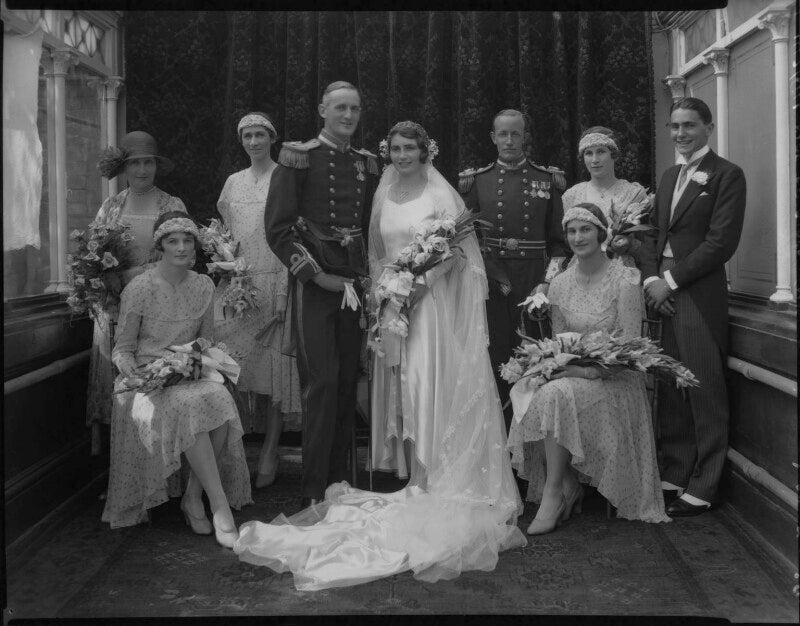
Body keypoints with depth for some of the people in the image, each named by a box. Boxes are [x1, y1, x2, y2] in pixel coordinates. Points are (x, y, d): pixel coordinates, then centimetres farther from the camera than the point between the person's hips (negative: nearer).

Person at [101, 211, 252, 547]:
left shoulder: (204, 286, 8)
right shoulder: (140, 288, -6)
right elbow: (122, 349, -1)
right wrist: (137, 375, -20)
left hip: (192, 373, 4)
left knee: (220, 400, -31)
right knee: (189, 406, -36)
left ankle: (193, 498, -16)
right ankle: (220, 507, -32)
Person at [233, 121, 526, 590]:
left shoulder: (441, 193, 0)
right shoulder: (383, 195, 14)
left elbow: (457, 249, -5)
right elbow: (375, 252, 16)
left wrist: (421, 280, -16)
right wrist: (382, 288, 0)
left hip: (432, 299, -4)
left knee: (429, 378, -11)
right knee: (399, 380, 1)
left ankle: (435, 477, -6)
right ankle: (412, 470, 7)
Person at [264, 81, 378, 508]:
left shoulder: (366, 163, 14)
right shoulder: (299, 157, -3)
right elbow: (278, 229, -8)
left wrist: (364, 274, 7)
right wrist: (318, 275, -12)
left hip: (352, 281, 5)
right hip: (313, 281, -5)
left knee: (348, 381, 7)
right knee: (322, 381, -9)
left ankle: (339, 483, 17)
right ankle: (314, 492, 1)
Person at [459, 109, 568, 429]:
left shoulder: (549, 180, 9)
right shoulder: (475, 180, 8)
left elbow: (558, 241, 9)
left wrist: (549, 281, -6)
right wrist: (495, 276, -6)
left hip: (534, 281, 0)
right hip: (489, 280, 0)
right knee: (494, 360, 1)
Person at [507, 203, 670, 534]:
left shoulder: (624, 279, -8)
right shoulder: (560, 283, 8)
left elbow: (630, 345, -12)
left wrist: (592, 370, -22)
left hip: (615, 379, -5)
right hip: (571, 375, 5)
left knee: (557, 394, -33)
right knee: (524, 393, -26)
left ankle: (554, 491, -20)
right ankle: (568, 485, -14)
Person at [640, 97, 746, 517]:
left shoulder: (727, 175, -3)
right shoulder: (669, 177, 19)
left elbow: (721, 242, -11)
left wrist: (671, 281, -12)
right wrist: (651, 279, -1)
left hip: (701, 297, -7)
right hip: (665, 294, 7)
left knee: (705, 394, -1)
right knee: (670, 392, 11)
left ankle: (702, 489, 7)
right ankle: (674, 474, 22)